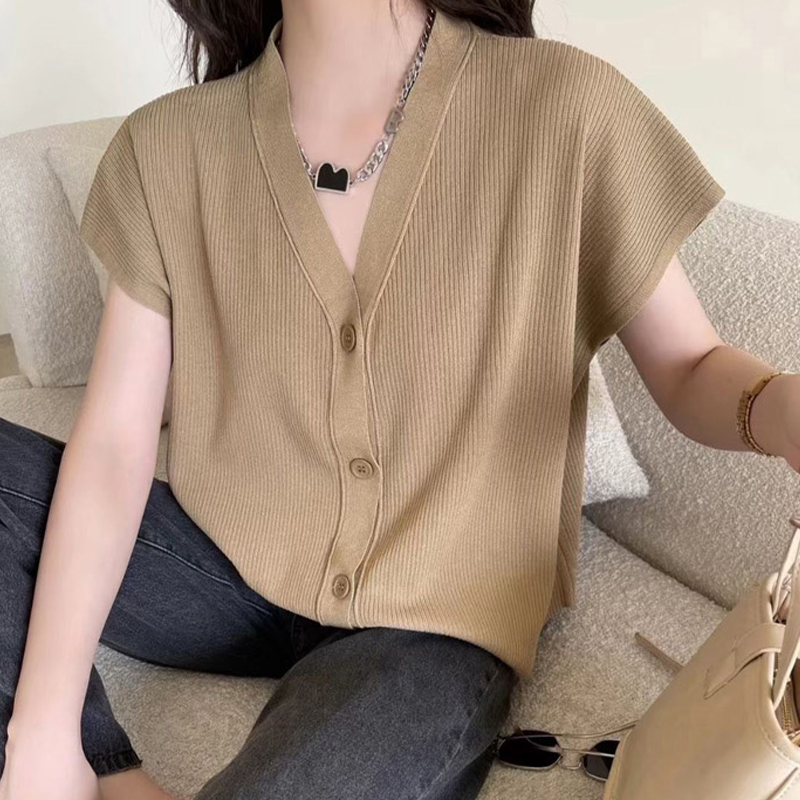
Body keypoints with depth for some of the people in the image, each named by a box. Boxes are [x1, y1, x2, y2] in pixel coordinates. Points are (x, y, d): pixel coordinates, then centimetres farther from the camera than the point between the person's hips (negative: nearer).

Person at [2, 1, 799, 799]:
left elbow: (688, 369, -4)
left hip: (432, 626, -3)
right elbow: (113, 442, -8)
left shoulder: (568, 107, -14)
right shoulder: (166, 147, -6)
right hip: (227, 571, 4)